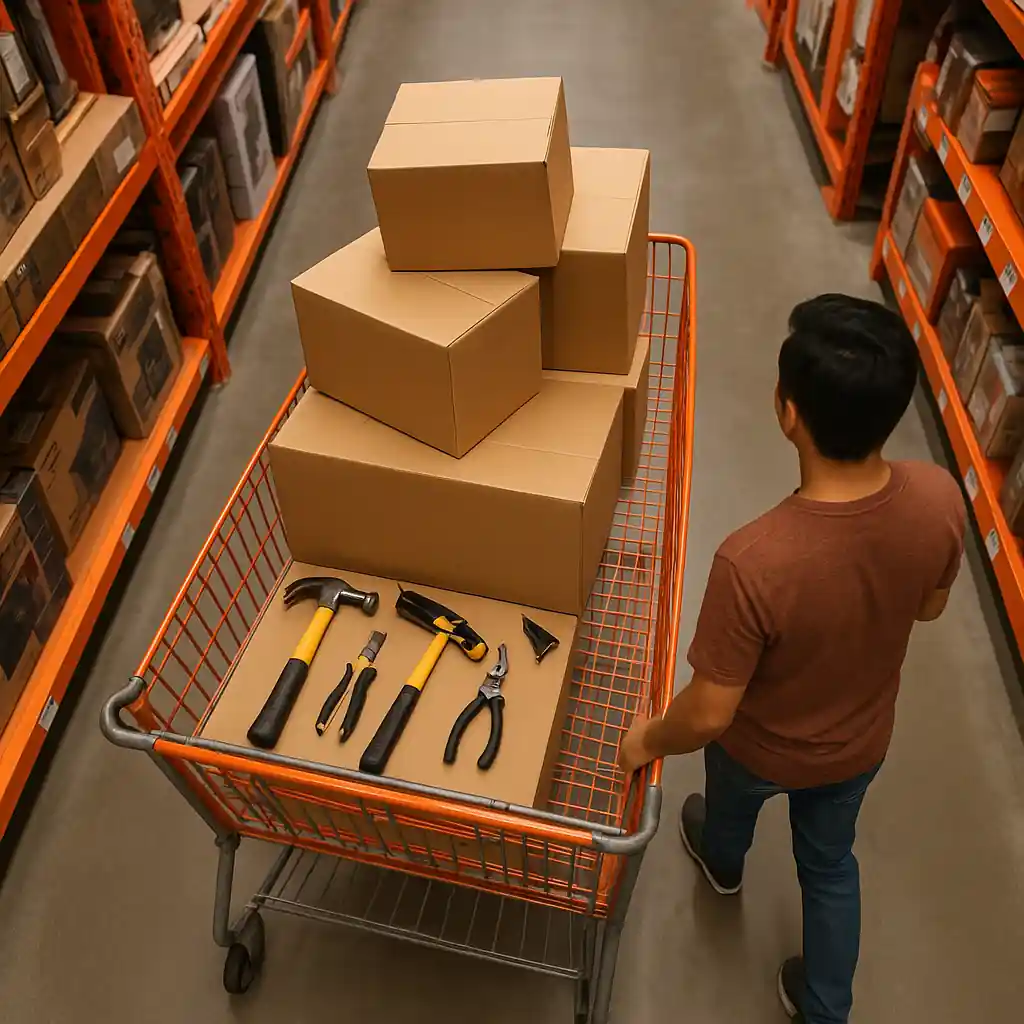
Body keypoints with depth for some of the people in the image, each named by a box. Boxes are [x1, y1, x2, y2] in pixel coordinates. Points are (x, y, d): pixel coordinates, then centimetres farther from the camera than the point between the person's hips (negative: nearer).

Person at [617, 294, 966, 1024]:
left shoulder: (754, 561, -44)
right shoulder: (939, 498, -27)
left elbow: (708, 716, -29)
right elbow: (930, 606, -5)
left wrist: (648, 740, -9)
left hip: (764, 751, -3)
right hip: (862, 743, 4)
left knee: (731, 799, 34)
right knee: (830, 863, 31)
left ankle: (723, 861, 69)